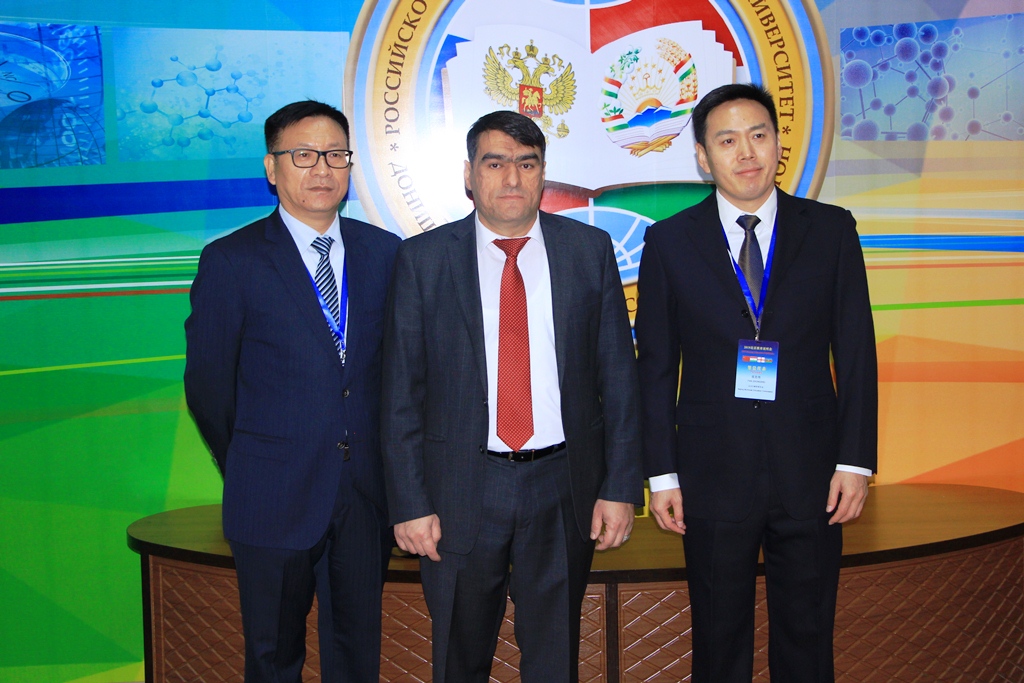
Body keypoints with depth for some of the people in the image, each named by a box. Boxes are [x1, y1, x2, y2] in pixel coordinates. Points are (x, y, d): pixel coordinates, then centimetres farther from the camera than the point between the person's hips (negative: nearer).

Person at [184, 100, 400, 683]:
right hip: (276, 500, -3)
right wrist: (250, 472, 4)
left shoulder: (386, 253, 5)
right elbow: (207, 387, -2)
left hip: (368, 494, 3)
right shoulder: (230, 262, -6)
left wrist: (387, 466, 5)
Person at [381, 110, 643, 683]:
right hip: (459, 490, -1)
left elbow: (619, 375, 3)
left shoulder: (590, 250, 3)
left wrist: (622, 486, -3)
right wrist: (410, 503, -7)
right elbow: (401, 392, -2)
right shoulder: (423, 259, -1)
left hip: (564, 489, 1)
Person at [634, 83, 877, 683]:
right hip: (713, 473, 0)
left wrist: (856, 460, -4)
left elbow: (857, 351, 2)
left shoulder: (831, 230, 2)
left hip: (810, 474, 1)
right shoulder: (670, 242, 0)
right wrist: (662, 473, -2)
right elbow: (657, 365, 2)